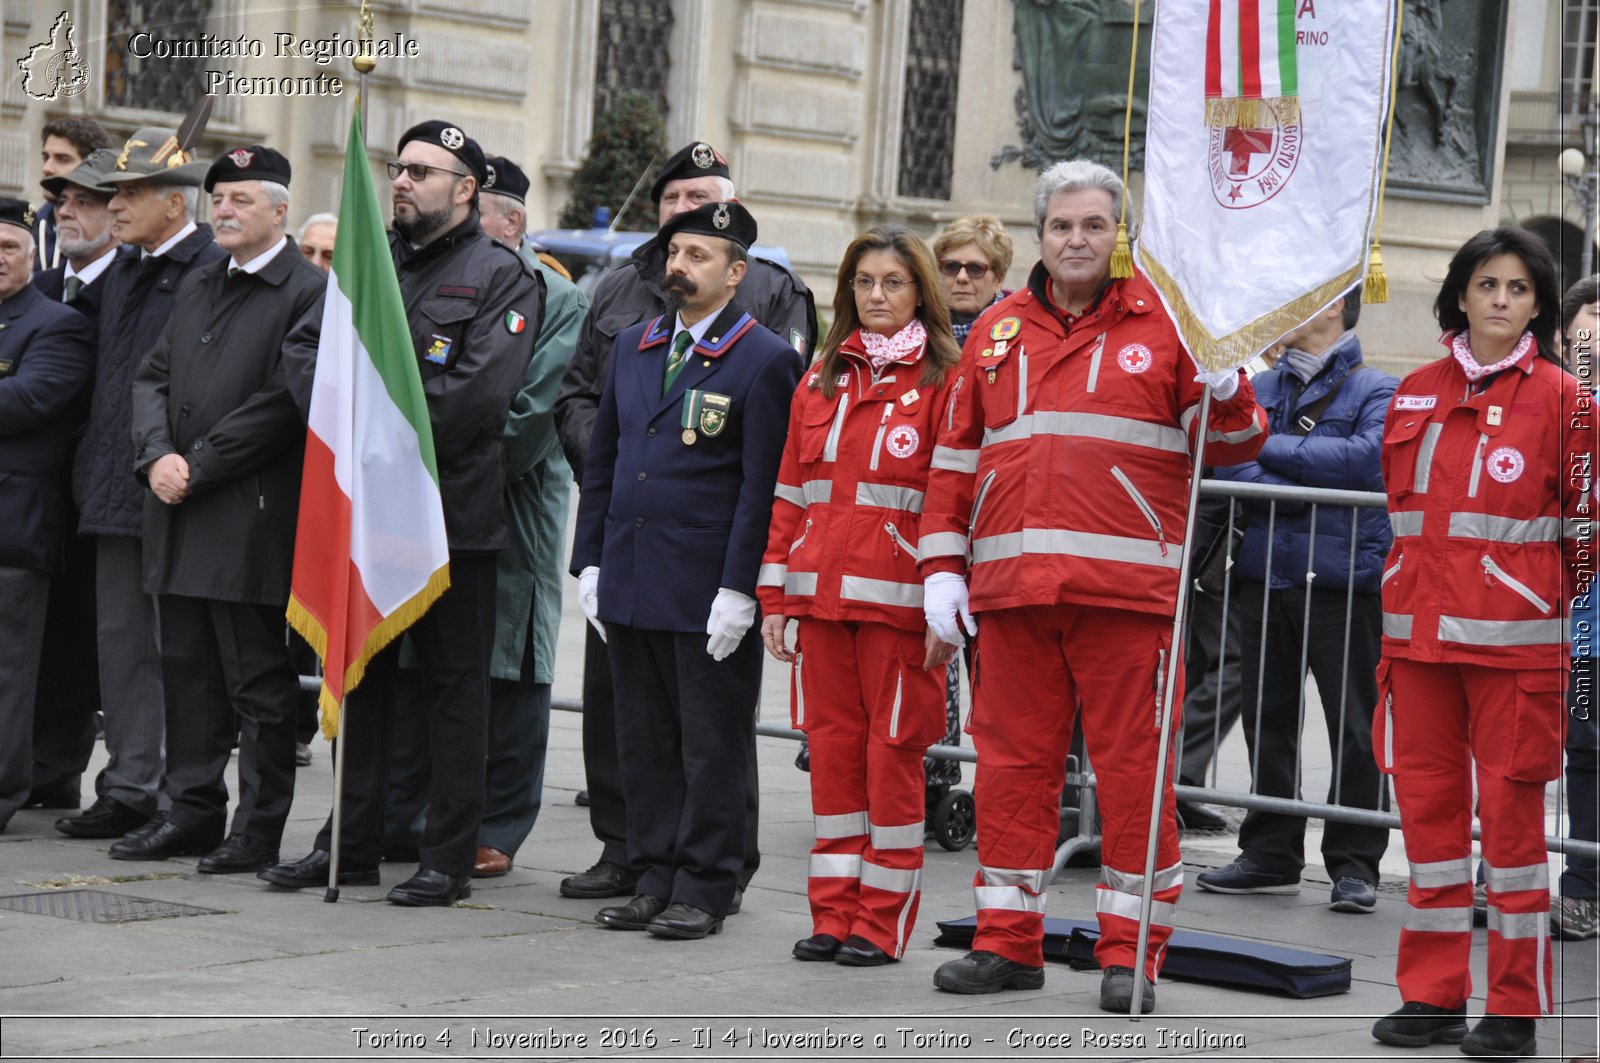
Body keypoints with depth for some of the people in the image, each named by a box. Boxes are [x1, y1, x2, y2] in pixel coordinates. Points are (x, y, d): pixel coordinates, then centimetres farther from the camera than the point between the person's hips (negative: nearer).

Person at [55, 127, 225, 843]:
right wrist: (91, 470, 17)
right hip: (117, 490, 8)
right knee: (121, 639, 10)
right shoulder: (121, 273, 16)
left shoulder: (215, 270, -11)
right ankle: (129, 787, 16)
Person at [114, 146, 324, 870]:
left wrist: (197, 468, -15)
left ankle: (258, 829, 4)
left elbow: (284, 401, -15)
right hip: (181, 516, 8)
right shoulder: (197, 287, 18)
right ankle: (193, 812, 20)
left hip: (252, 521, -8)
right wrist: (157, 456, -4)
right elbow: (152, 377, 16)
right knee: (186, 672, 12)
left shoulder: (309, 293, -7)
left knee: (259, 682, -2)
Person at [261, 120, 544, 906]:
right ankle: (352, 843, 20)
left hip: (452, 511, -6)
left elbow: (477, 393, -16)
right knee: (359, 677, 11)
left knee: (454, 686, 0)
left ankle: (450, 858, 5)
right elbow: (304, 354, 8)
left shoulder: (501, 276, -4)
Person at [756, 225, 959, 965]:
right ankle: (834, 915, 14)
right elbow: (790, 493, 15)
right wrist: (776, 595, 8)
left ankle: (882, 922, 6)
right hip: (822, 593, 5)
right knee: (832, 745, 7)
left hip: (897, 599, -5)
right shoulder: (822, 381, 15)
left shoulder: (943, 381, -1)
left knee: (893, 750, -1)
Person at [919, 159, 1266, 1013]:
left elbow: (1230, 444, 5)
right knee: (1011, 760, 7)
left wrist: (1227, 396, -17)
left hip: (1123, 588, -3)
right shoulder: (997, 331, 16)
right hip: (1011, 585, 3)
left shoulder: (1164, 324, 6)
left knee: (1133, 765, -1)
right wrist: (942, 567, 10)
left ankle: (1130, 952, 5)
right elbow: (956, 457, 18)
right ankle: (1008, 941, 16)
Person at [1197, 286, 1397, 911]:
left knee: (1355, 728, -2)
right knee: (1267, 719, 10)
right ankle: (1270, 854, 19)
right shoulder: (1260, 389, 16)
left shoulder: (1376, 392, 2)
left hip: (1345, 581, -5)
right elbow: (1225, 461, 2)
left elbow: (1367, 459, -17)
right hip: (1264, 577, 5)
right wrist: (1296, 487, -15)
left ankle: (1355, 863, 4)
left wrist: (1274, 448, -11)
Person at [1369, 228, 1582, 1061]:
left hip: (1514, 640, -4)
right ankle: (1433, 994, 17)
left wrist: (1565, 612, 2)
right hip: (1419, 636, 5)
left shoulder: (1557, 397, -2)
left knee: (1511, 811, -2)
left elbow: (1581, 523, 1)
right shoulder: (1416, 395, 11)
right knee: (1427, 805, 8)